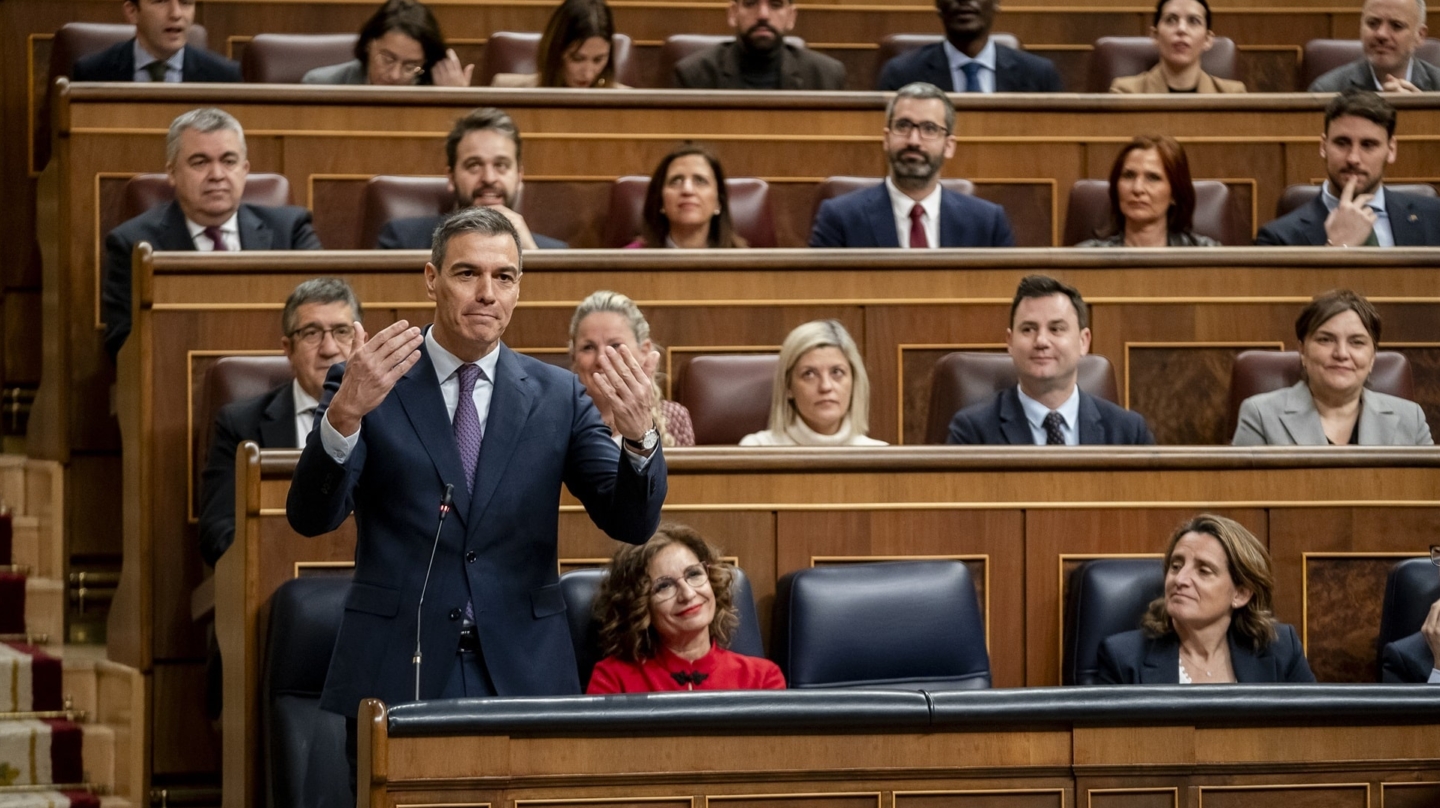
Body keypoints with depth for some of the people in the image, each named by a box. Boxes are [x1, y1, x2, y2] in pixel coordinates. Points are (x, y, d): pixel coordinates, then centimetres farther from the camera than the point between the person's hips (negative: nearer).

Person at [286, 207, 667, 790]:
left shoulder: (557, 396, 7)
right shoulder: (366, 383, 1)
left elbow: (631, 523, 0)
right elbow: (311, 517, -11)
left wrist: (640, 435, -22)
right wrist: (346, 412, -30)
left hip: (523, 676, 2)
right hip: (396, 677, -1)